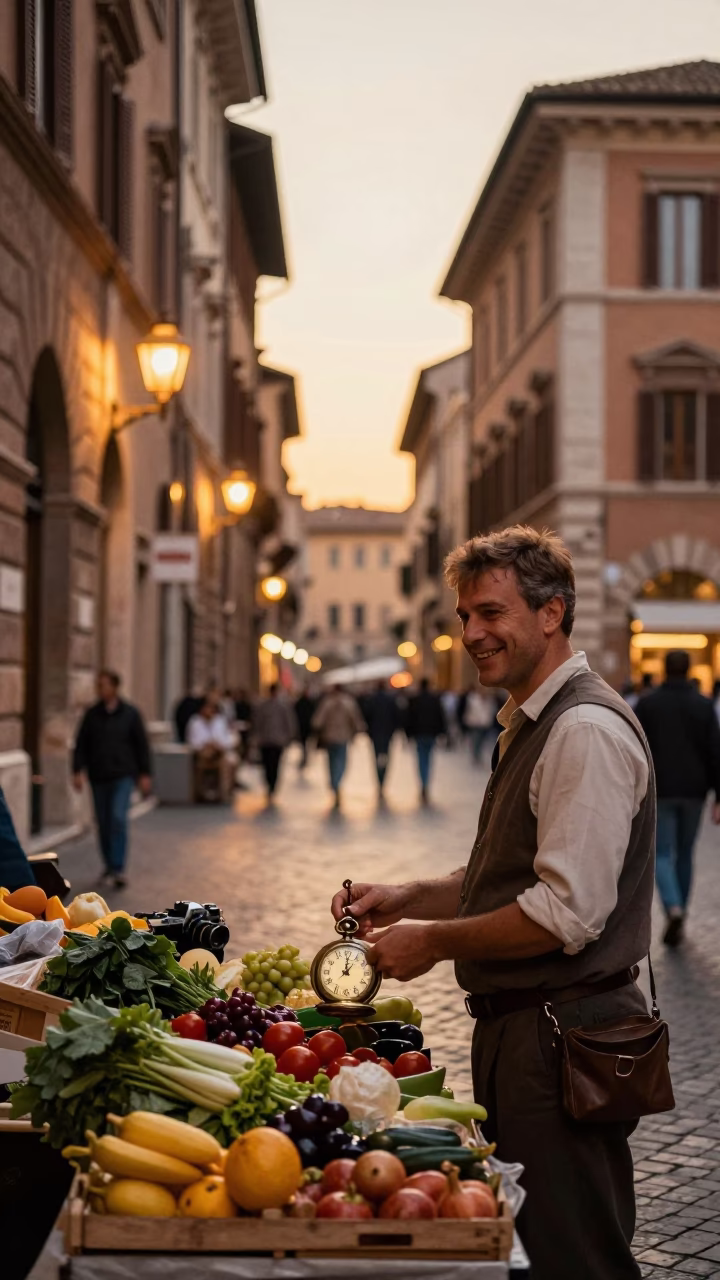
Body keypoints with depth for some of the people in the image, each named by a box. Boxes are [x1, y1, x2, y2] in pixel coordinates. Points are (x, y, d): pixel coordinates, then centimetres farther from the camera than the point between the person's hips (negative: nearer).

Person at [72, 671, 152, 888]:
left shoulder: (130, 713, 1)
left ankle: (118, 869, -15)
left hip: (123, 776, -3)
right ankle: (109, 865, 23)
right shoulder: (92, 714, 5)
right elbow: (81, 745, 6)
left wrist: (145, 774, 0)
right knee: (103, 824, 8)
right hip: (98, 778, 3)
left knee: (119, 819, -16)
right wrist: (78, 771, -5)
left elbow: (141, 745, 3)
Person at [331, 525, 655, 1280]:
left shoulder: (585, 730, -18)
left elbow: (566, 913, -24)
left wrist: (433, 941, -13)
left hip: (564, 1036, -10)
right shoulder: (529, 726, 15)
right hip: (517, 1028, 10)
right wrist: (411, 900, 8)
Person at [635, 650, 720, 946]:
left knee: (662, 854, 0)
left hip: (660, 791, -2)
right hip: (693, 791, 2)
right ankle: (680, 917, 20)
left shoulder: (647, 704, -2)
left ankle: (674, 909, -23)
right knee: (685, 853, 15)